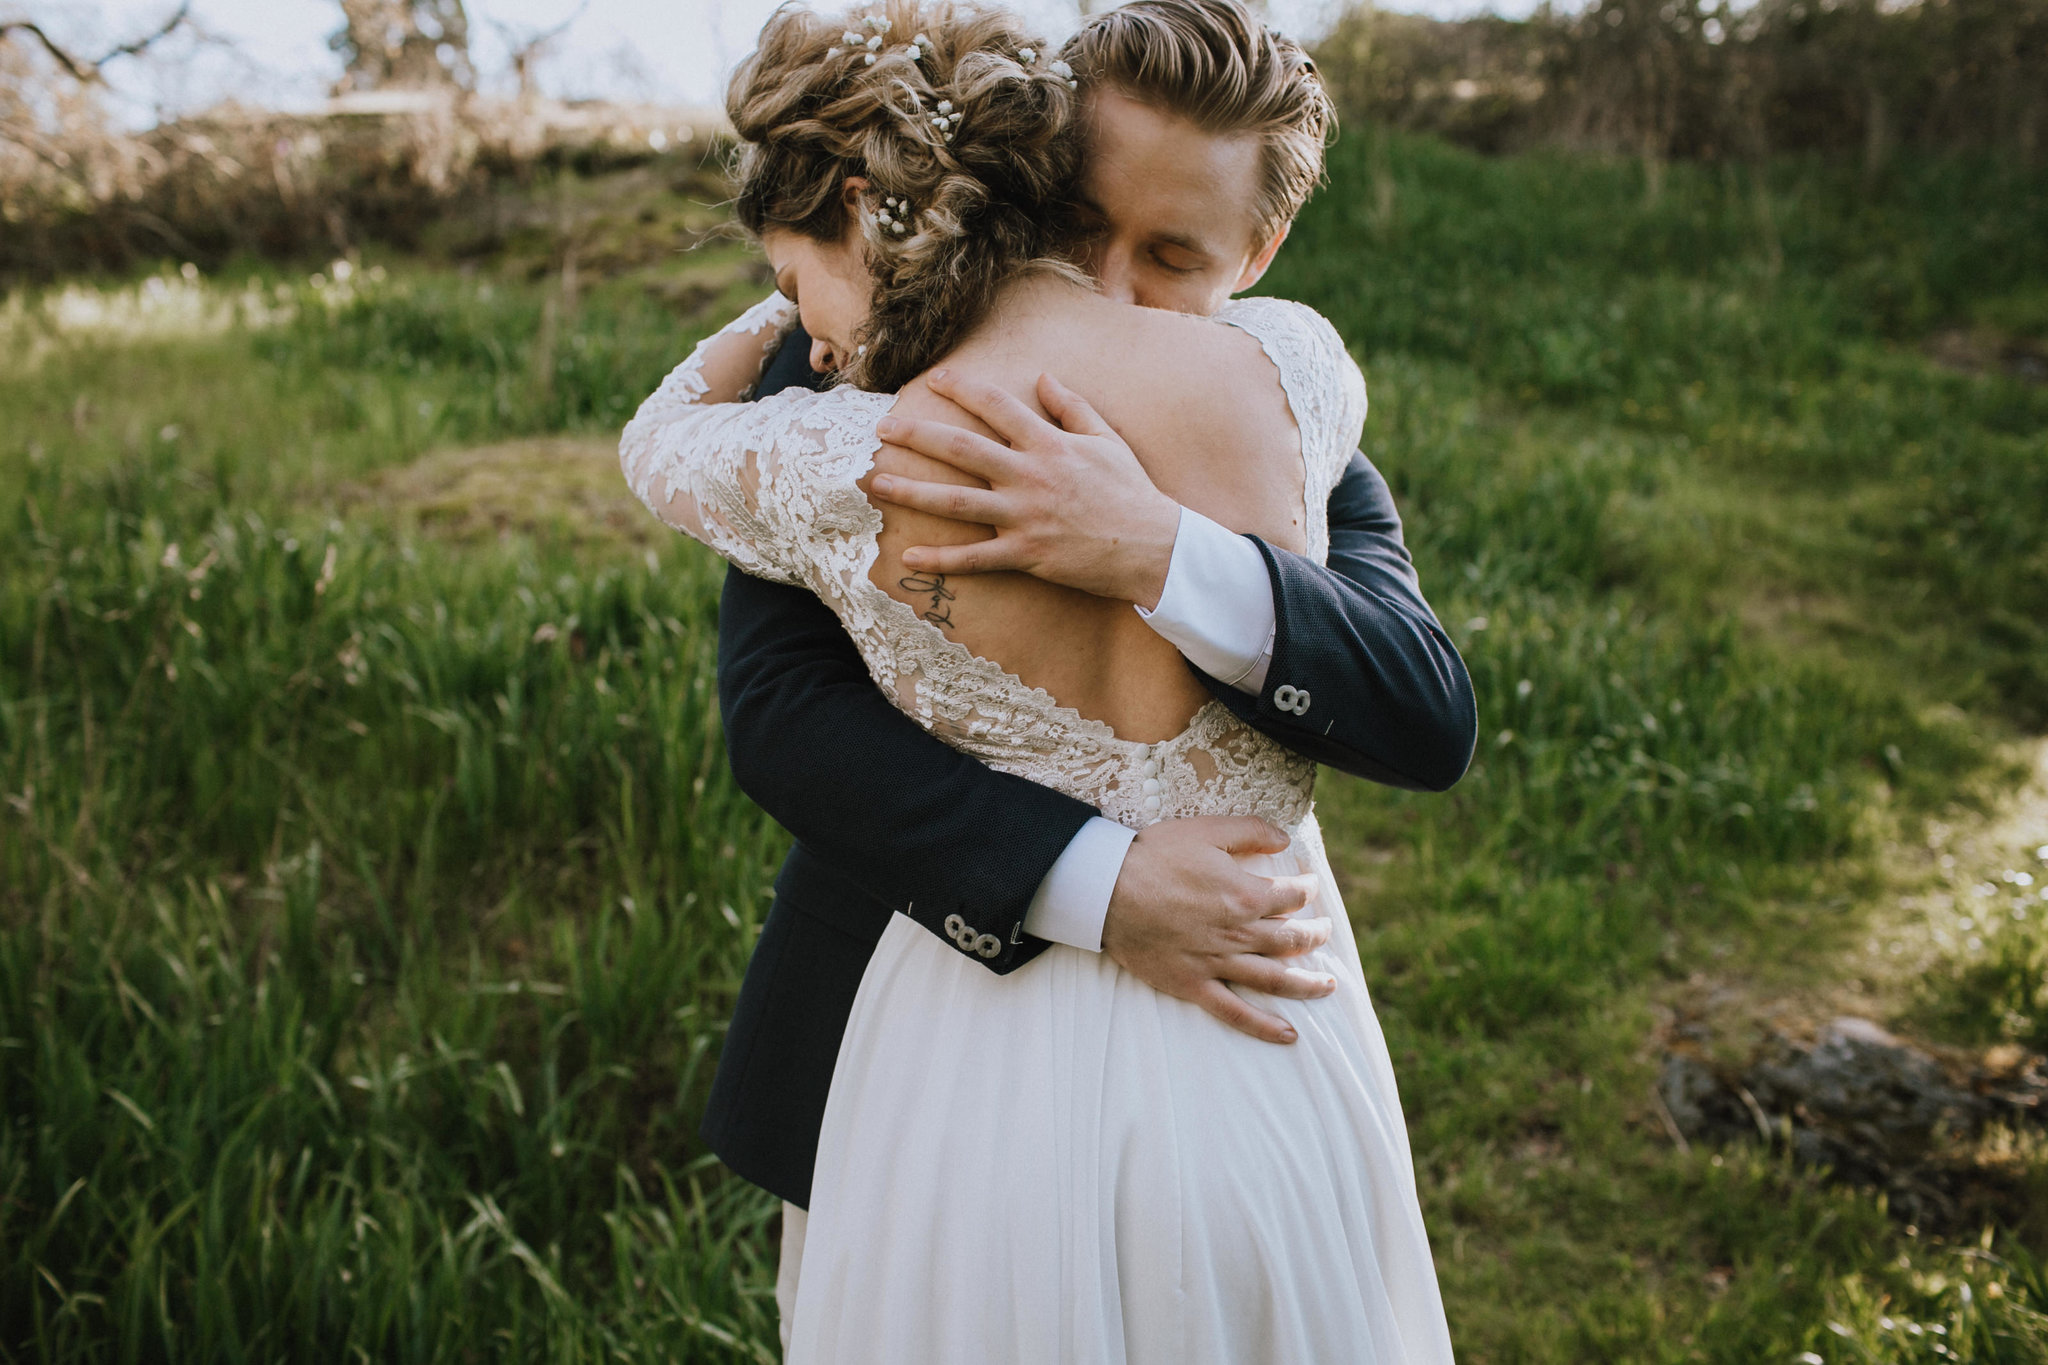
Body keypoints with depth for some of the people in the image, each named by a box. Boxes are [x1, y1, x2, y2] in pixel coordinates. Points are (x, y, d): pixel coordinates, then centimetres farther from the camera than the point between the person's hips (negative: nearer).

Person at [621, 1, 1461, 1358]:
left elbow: (660, 440, 5)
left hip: (985, 1087, -2)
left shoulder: (843, 476, -20)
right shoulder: (1286, 361, -13)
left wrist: (805, 287, 21)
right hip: (1277, 1053, 3)